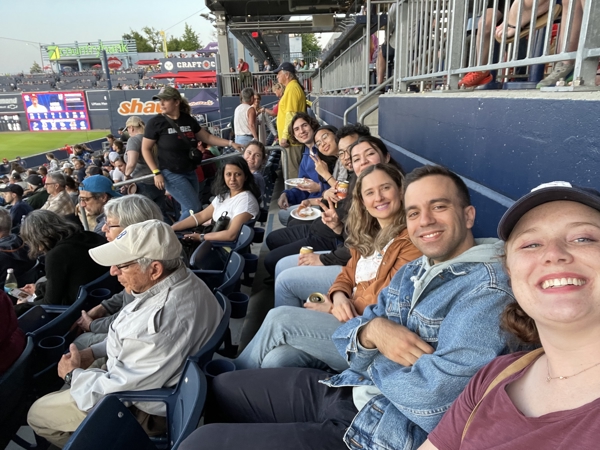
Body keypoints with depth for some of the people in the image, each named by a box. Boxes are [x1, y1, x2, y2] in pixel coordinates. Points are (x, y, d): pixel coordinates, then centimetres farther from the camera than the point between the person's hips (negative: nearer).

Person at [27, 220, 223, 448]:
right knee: (80, 341, 26)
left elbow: (119, 390, -27)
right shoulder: (182, 279, -12)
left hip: (139, 406, -8)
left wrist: (74, 374, -10)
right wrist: (94, 351, 2)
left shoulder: (161, 322, -41)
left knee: (37, 413, 11)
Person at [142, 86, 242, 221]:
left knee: (188, 209, 9)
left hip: (190, 172, 6)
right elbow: (146, 149, -4)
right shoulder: (155, 122, -8)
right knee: (194, 207, -11)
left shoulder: (188, 120, 4)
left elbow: (207, 137, 12)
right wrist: (156, 172, -12)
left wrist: (230, 143, 4)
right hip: (171, 173, -5)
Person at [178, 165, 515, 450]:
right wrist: (372, 331, -19)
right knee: (222, 390, 15)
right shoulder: (411, 272, 8)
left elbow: (433, 398, -28)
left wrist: (371, 359, -9)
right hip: (346, 389, 8)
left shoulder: (489, 287, -19)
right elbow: (346, 337, 5)